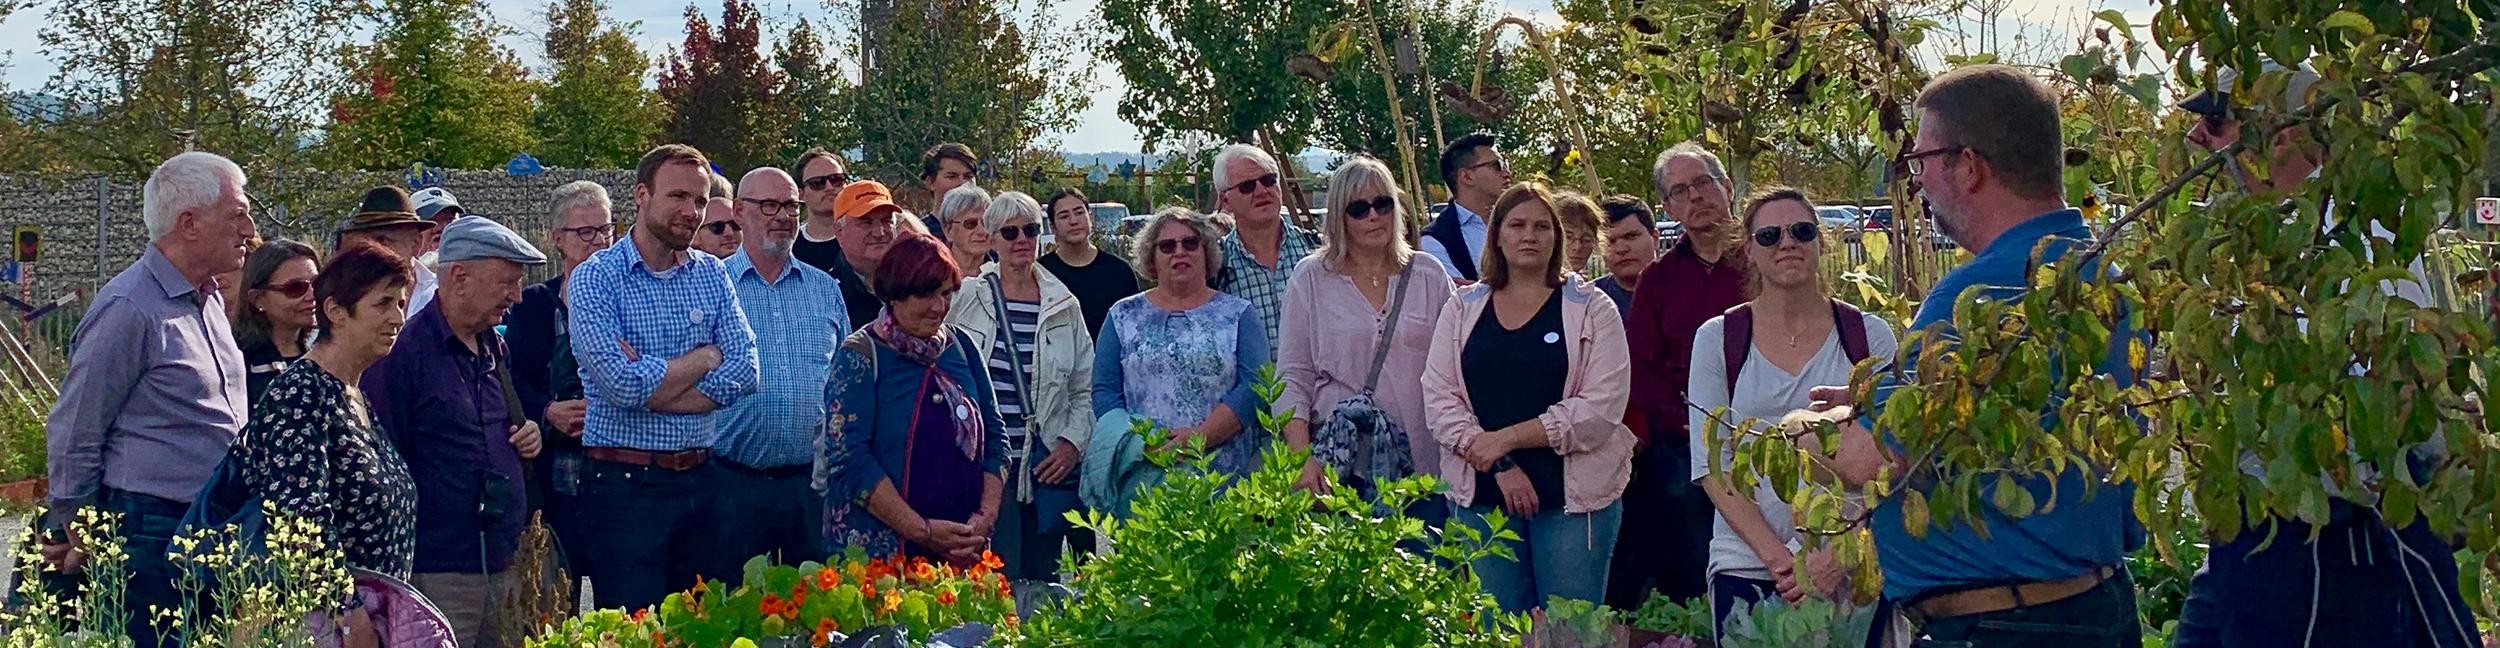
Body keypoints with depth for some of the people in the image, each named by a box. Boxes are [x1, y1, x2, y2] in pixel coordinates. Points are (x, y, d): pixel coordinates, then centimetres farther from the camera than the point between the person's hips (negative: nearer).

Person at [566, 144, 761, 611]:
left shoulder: (711, 275, 9)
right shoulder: (596, 278, -6)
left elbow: (744, 372, -4)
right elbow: (622, 383, -18)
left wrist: (649, 386, -13)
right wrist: (706, 357, -4)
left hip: (701, 479, 5)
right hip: (626, 484, -5)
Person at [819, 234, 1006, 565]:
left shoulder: (961, 347, 9)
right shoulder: (861, 355, -7)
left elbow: (995, 436, 11)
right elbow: (849, 457, -15)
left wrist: (986, 516, -6)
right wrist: (922, 531, -19)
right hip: (879, 548, -5)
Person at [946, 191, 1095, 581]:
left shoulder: (1063, 306, 9)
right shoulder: (966, 299, 2)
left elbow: (1086, 388, 13)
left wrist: (1073, 443, 1)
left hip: (1049, 466, 3)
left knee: (1043, 577, 6)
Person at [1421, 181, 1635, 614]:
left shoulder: (1591, 309, 3)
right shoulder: (1462, 310, 11)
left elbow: (1600, 409, -8)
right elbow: (1439, 401, 2)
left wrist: (1508, 438, -12)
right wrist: (1499, 466, -10)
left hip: (1574, 497, -2)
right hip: (1480, 498, 2)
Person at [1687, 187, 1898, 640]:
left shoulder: (1870, 336, 5)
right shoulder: (1718, 340, 5)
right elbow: (1711, 466, 0)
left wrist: (1840, 557, -11)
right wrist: (1778, 557, -11)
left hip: (1853, 569, 0)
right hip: (1747, 566, 0)